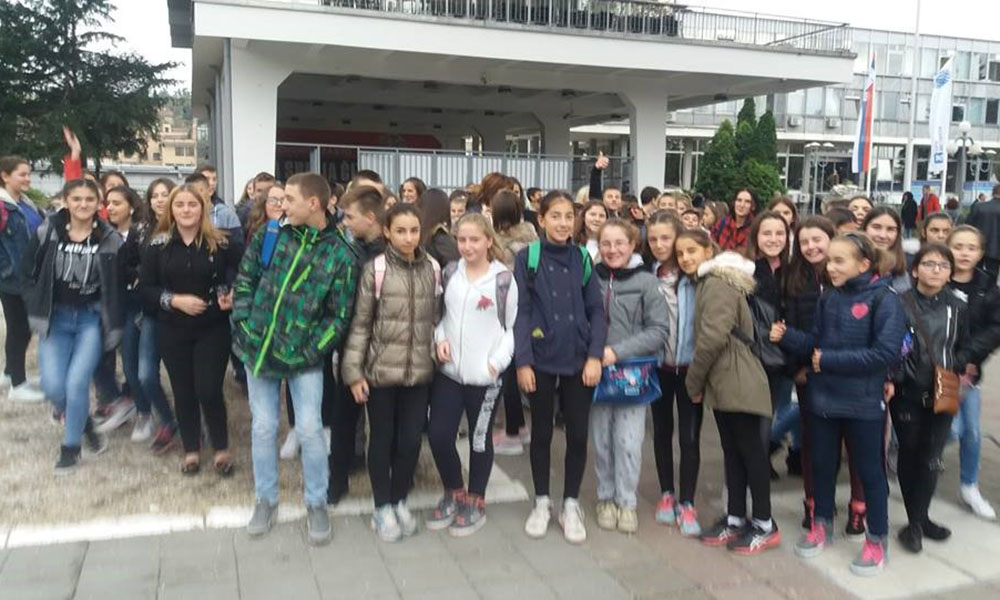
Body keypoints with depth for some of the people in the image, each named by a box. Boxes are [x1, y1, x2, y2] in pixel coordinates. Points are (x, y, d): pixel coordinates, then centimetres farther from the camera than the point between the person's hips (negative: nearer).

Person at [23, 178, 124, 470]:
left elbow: (119, 284, 0)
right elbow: (30, 273, 6)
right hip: (55, 318, 2)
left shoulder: (110, 239, -7)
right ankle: (85, 423, 24)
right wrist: (37, 311, -1)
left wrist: (114, 322, -4)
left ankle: (71, 446, 11)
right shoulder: (47, 232, -3)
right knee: (52, 385, -7)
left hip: (92, 318, -2)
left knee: (76, 383, -10)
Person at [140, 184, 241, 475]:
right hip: (173, 330, 2)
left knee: (209, 390, -5)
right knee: (183, 392, 9)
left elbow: (237, 279, 2)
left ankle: (222, 449, 16)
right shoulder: (158, 244, 0)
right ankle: (191, 450, 27)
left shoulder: (221, 243, -3)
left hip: (213, 329, -2)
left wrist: (230, 296, -19)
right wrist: (174, 300, -15)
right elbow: (145, 289, 0)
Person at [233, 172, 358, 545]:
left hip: (304, 358, -3)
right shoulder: (269, 235, 0)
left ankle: (316, 504, 19)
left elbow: (339, 316, -7)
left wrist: (310, 352, -14)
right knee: (263, 427, 11)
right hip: (259, 348, 3)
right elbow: (244, 282, 6)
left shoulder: (341, 256, -9)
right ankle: (265, 499, 30)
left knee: (309, 430, -2)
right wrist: (245, 326, -4)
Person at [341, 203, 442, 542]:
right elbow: (360, 324, -6)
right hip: (381, 370, -3)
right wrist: (354, 372, -8)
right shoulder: (375, 269, -8)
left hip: (419, 371, 3)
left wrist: (439, 355, 8)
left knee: (411, 440, 9)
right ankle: (382, 508, 25)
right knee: (382, 439, 9)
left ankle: (400, 502, 29)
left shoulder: (433, 269, 3)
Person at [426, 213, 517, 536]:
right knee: (438, 435, 2)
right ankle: (454, 493, 27)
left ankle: (475, 502, 28)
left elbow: (513, 327, -3)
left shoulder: (503, 278, -6)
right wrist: (439, 338, -4)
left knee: (479, 438, 10)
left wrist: (498, 361, -14)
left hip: (485, 374, -3)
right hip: (449, 371, 4)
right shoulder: (450, 272, 5)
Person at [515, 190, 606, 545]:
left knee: (578, 434, 7)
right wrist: (522, 361, -11)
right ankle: (541, 502, 26)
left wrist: (595, 356, -7)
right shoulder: (527, 259, -3)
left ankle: (571, 504, 23)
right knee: (542, 432, 11)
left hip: (579, 360, 2)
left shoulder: (583, 259, 4)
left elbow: (596, 310, 3)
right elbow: (521, 312, -6)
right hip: (541, 360, -2)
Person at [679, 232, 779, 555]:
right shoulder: (709, 283, 17)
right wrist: (700, 381, 11)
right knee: (732, 450, 13)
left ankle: (765, 525, 9)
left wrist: (693, 381, -11)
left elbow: (713, 337, -22)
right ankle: (735, 519, 21)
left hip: (738, 381, -10)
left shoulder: (718, 284, -14)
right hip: (723, 382, 10)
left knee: (750, 448, -1)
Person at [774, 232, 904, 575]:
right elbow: (816, 344, 9)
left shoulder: (884, 300, -13)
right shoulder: (828, 299, 5)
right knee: (822, 464, 16)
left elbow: (885, 353, -20)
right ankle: (822, 524, 35)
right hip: (822, 398, 6)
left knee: (869, 471, 9)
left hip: (863, 403, -5)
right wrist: (787, 336, -11)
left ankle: (877, 540, 25)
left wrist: (830, 361, -19)